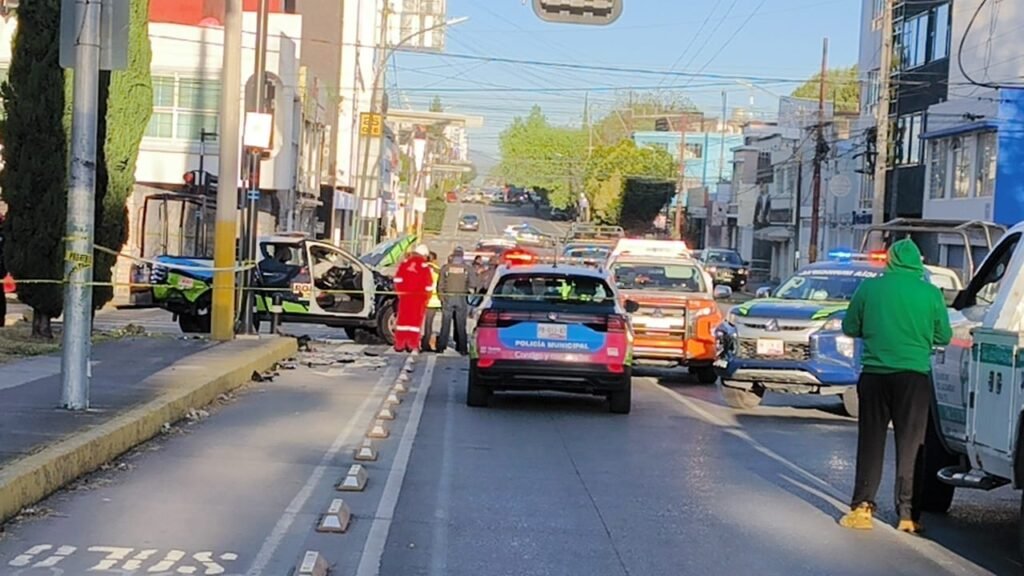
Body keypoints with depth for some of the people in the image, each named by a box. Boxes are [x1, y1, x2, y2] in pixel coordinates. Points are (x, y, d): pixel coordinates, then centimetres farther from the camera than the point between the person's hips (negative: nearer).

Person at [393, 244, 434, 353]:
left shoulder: (405, 262, 4)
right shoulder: (424, 265, -6)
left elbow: (398, 278, 3)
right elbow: (428, 283, -6)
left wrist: (399, 291, 13)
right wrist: (427, 297, 6)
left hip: (405, 295, 3)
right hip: (419, 297, -3)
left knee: (403, 319, 9)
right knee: (416, 319, 1)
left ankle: (399, 344, 9)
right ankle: (413, 345, -3)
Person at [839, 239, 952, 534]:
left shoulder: (870, 287, -1)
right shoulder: (930, 293, -2)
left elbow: (850, 327, 7)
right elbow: (944, 336, 7)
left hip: (875, 374, 1)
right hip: (914, 375, -1)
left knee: (871, 442, 10)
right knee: (909, 445, 6)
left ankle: (862, 507, 7)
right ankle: (907, 513, 6)